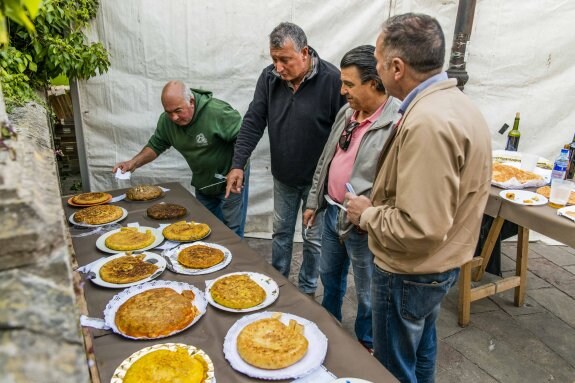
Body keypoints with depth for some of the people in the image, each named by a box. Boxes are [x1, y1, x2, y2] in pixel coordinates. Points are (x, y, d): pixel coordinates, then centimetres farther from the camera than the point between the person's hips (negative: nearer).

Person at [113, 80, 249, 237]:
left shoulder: (217, 111, -26)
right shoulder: (167, 120, -8)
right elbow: (155, 145, 6)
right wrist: (134, 163, -8)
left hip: (230, 179, -6)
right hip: (202, 182, 6)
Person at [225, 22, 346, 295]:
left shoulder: (331, 79, -20)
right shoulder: (269, 77, -6)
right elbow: (253, 122, -6)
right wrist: (238, 164, -13)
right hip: (283, 176, 4)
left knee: (313, 238, 11)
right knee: (281, 232, 19)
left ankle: (307, 289, 33)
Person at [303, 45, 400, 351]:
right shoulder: (347, 113, 5)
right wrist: (313, 201, 16)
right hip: (332, 212, 8)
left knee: (367, 294, 13)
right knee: (329, 276, 26)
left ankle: (366, 344, 39)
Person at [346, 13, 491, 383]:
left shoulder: (428, 123, -30)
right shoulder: (455, 102, 3)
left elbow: (419, 229, -33)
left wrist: (367, 214, -16)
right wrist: (378, 205, 6)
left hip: (411, 274, -9)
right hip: (440, 264, 9)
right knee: (421, 349, 30)